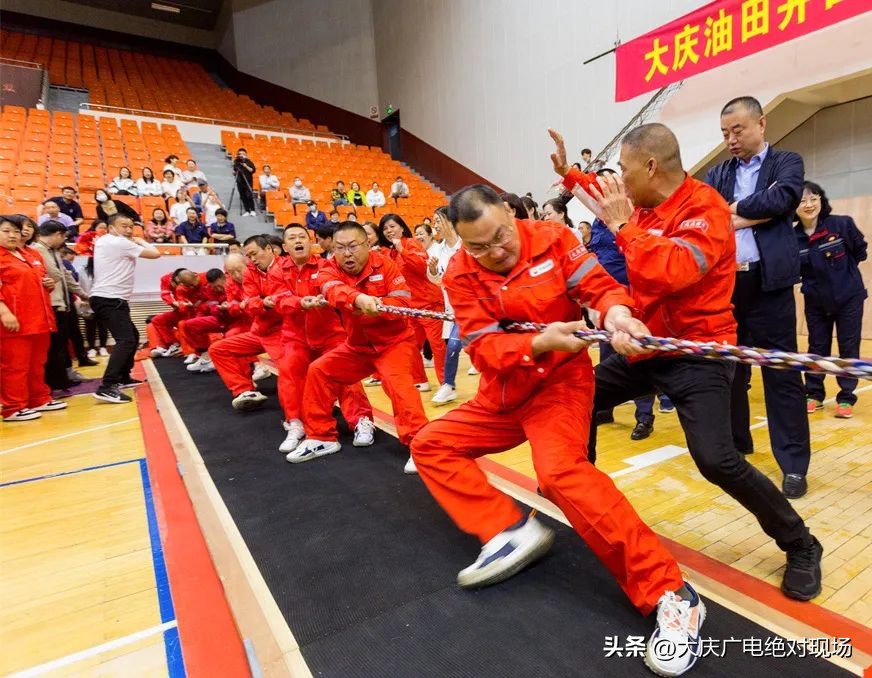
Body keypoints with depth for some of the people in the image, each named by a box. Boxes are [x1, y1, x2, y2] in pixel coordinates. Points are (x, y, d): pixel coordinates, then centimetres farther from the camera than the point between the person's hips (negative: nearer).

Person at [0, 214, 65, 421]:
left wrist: (50, 284, 10)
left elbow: (41, 280, 32)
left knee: (38, 364, 15)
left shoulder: (32, 255, 19)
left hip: (40, 318, 7)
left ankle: (40, 399, 25)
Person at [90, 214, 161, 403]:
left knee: (132, 336, 22)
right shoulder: (120, 243, -9)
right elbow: (155, 254, -7)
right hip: (110, 300, -11)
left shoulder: (102, 241, 18)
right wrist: (141, 241, 9)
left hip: (105, 298, 11)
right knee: (126, 340, -21)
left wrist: (136, 242, 24)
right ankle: (106, 388, -29)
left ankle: (123, 377, 28)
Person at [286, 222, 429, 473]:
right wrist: (359, 298, -55)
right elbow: (335, 291, -33)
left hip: (395, 340, -4)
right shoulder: (329, 270, -8)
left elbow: (404, 301, -18)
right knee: (319, 370, -2)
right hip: (357, 344, 4)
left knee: (396, 381, -28)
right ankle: (322, 437, 12)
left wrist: (377, 305, -37)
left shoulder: (384, 263, -12)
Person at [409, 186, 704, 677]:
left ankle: (669, 592, -19)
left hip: (560, 382, -4)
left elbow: (599, 284, -12)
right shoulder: (461, 276, -7)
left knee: (560, 471, -29)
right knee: (430, 445, 2)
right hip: (504, 392, 5)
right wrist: (539, 343, -33)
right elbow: (483, 348, -16)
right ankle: (511, 531, -3)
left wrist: (616, 314, -36)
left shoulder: (553, 239, -9)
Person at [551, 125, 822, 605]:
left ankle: (800, 546, 11)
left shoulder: (706, 210, -20)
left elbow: (671, 273, -37)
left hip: (696, 355, -8)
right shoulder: (646, 207, 5)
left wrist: (625, 226, -27)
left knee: (717, 461, -18)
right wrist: (567, 173, 21)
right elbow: (606, 204, 28)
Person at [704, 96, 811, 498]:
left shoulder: (786, 163, 6)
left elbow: (784, 198, -14)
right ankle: (734, 445, 27)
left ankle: (794, 463, 12)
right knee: (729, 367, 11)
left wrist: (734, 209, -5)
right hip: (724, 281, 4)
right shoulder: (719, 173, 15)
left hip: (767, 281, -3)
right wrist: (749, 216, -11)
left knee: (781, 371, 1)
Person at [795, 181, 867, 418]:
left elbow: (860, 251, 1)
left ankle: (846, 399, 15)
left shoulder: (843, 224, -14)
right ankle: (814, 395, 20)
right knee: (817, 348, 9)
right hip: (816, 302, 1)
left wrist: (843, 269, -1)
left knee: (848, 348, 4)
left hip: (848, 298, -1)